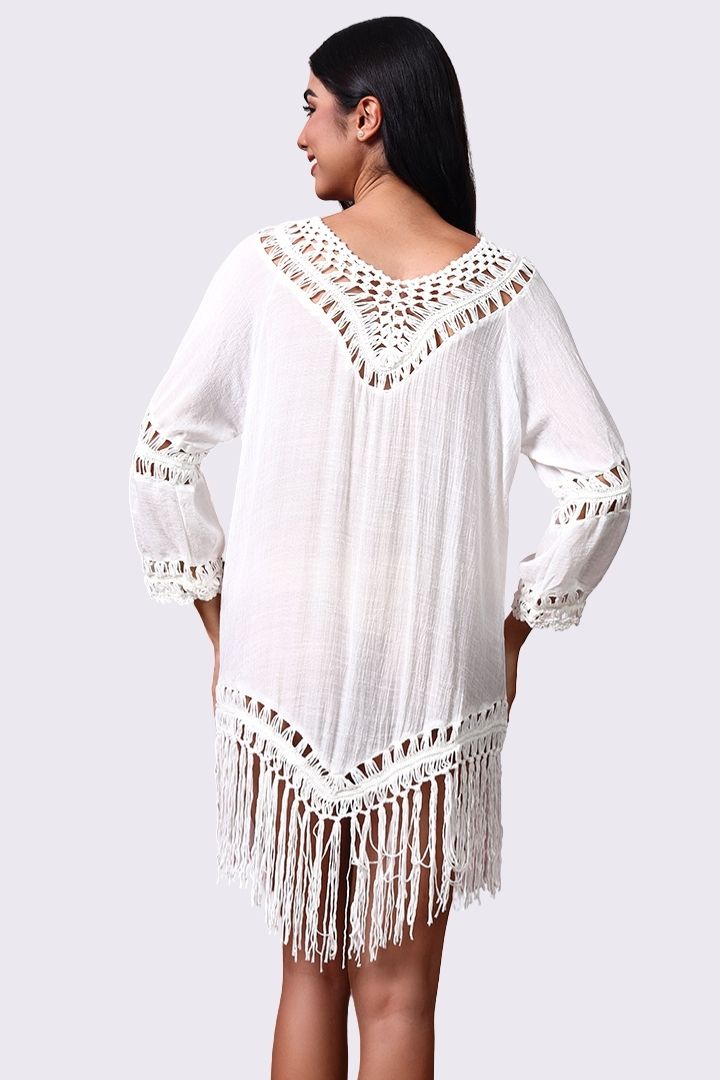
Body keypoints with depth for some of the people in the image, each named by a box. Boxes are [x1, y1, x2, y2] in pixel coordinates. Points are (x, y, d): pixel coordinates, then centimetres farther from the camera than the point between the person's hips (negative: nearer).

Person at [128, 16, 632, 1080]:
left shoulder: (271, 260, -6)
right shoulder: (504, 287, -5)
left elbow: (161, 457, -5)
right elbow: (601, 486, -8)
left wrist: (219, 620, 7)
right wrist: (514, 629, 5)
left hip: (284, 668, 0)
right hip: (435, 681, 0)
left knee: (310, 966, 18)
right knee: (397, 993, 12)